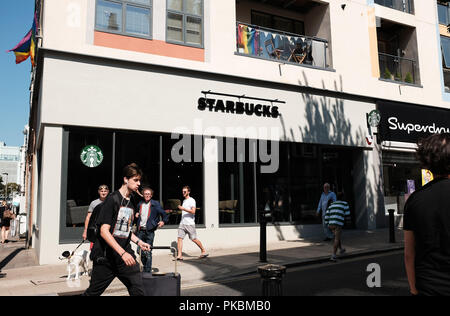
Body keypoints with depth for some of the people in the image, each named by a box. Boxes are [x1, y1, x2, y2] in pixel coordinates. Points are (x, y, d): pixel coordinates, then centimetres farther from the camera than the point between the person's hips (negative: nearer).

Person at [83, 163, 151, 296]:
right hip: (106, 257, -6)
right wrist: (122, 253, -25)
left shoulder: (131, 203, 12)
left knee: (138, 290, -6)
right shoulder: (113, 199, -12)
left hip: (126, 255, 6)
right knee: (93, 292, 9)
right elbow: (104, 231, -19)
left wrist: (139, 242, 7)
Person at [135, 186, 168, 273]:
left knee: (148, 252, -2)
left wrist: (163, 222, -17)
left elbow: (164, 215, -1)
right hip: (140, 231, 4)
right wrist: (136, 215, 7)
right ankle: (145, 266, 29)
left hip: (149, 231, -4)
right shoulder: (140, 204, 12)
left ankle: (148, 271, 8)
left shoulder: (155, 204, -1)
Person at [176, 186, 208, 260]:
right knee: (180, 238, -6)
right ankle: (179, 255, -6)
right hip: (182, 223, 7)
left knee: (194, 239, 0)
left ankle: (204, 251, 16)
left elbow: (193, 211, -18)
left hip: (190, 223, -7)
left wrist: (183, 209, -22)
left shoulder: (192, 200, -6)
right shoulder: (184, 201, 19)